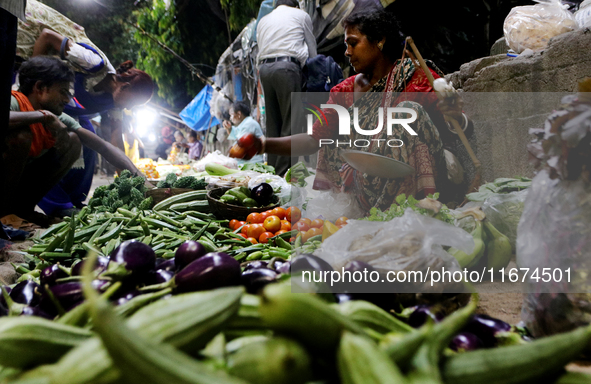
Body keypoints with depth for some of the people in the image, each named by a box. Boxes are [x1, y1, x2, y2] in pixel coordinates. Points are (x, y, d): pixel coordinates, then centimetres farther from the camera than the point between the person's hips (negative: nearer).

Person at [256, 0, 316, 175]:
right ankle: (284, 172, -13)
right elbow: (312, 49, 20)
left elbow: (261, 49, 20)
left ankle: (272, 168, 6)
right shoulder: (301, 15, 17)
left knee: (272, 123, 7)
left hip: (264, 68, 5)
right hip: (287, 66, -5)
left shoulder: (263, 21, 28)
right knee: (291, 122, -7)